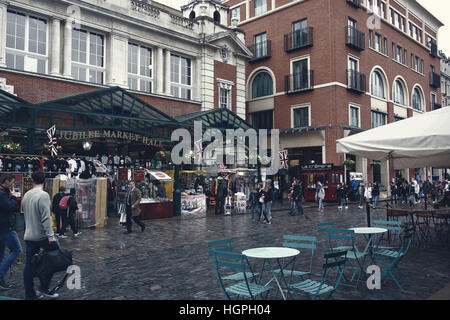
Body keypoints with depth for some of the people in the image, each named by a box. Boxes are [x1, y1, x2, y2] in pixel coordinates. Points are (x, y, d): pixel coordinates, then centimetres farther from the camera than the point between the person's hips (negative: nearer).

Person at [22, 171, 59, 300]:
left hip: (28, 236, 7)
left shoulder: (26, 195, 10)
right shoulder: (43, 195, -15)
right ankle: (44, 288, 5)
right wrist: (50, 235, -22)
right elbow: (46, 218, -21)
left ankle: (29, 295, 18)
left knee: (29, 265, 11)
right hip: (41, 235, -7)